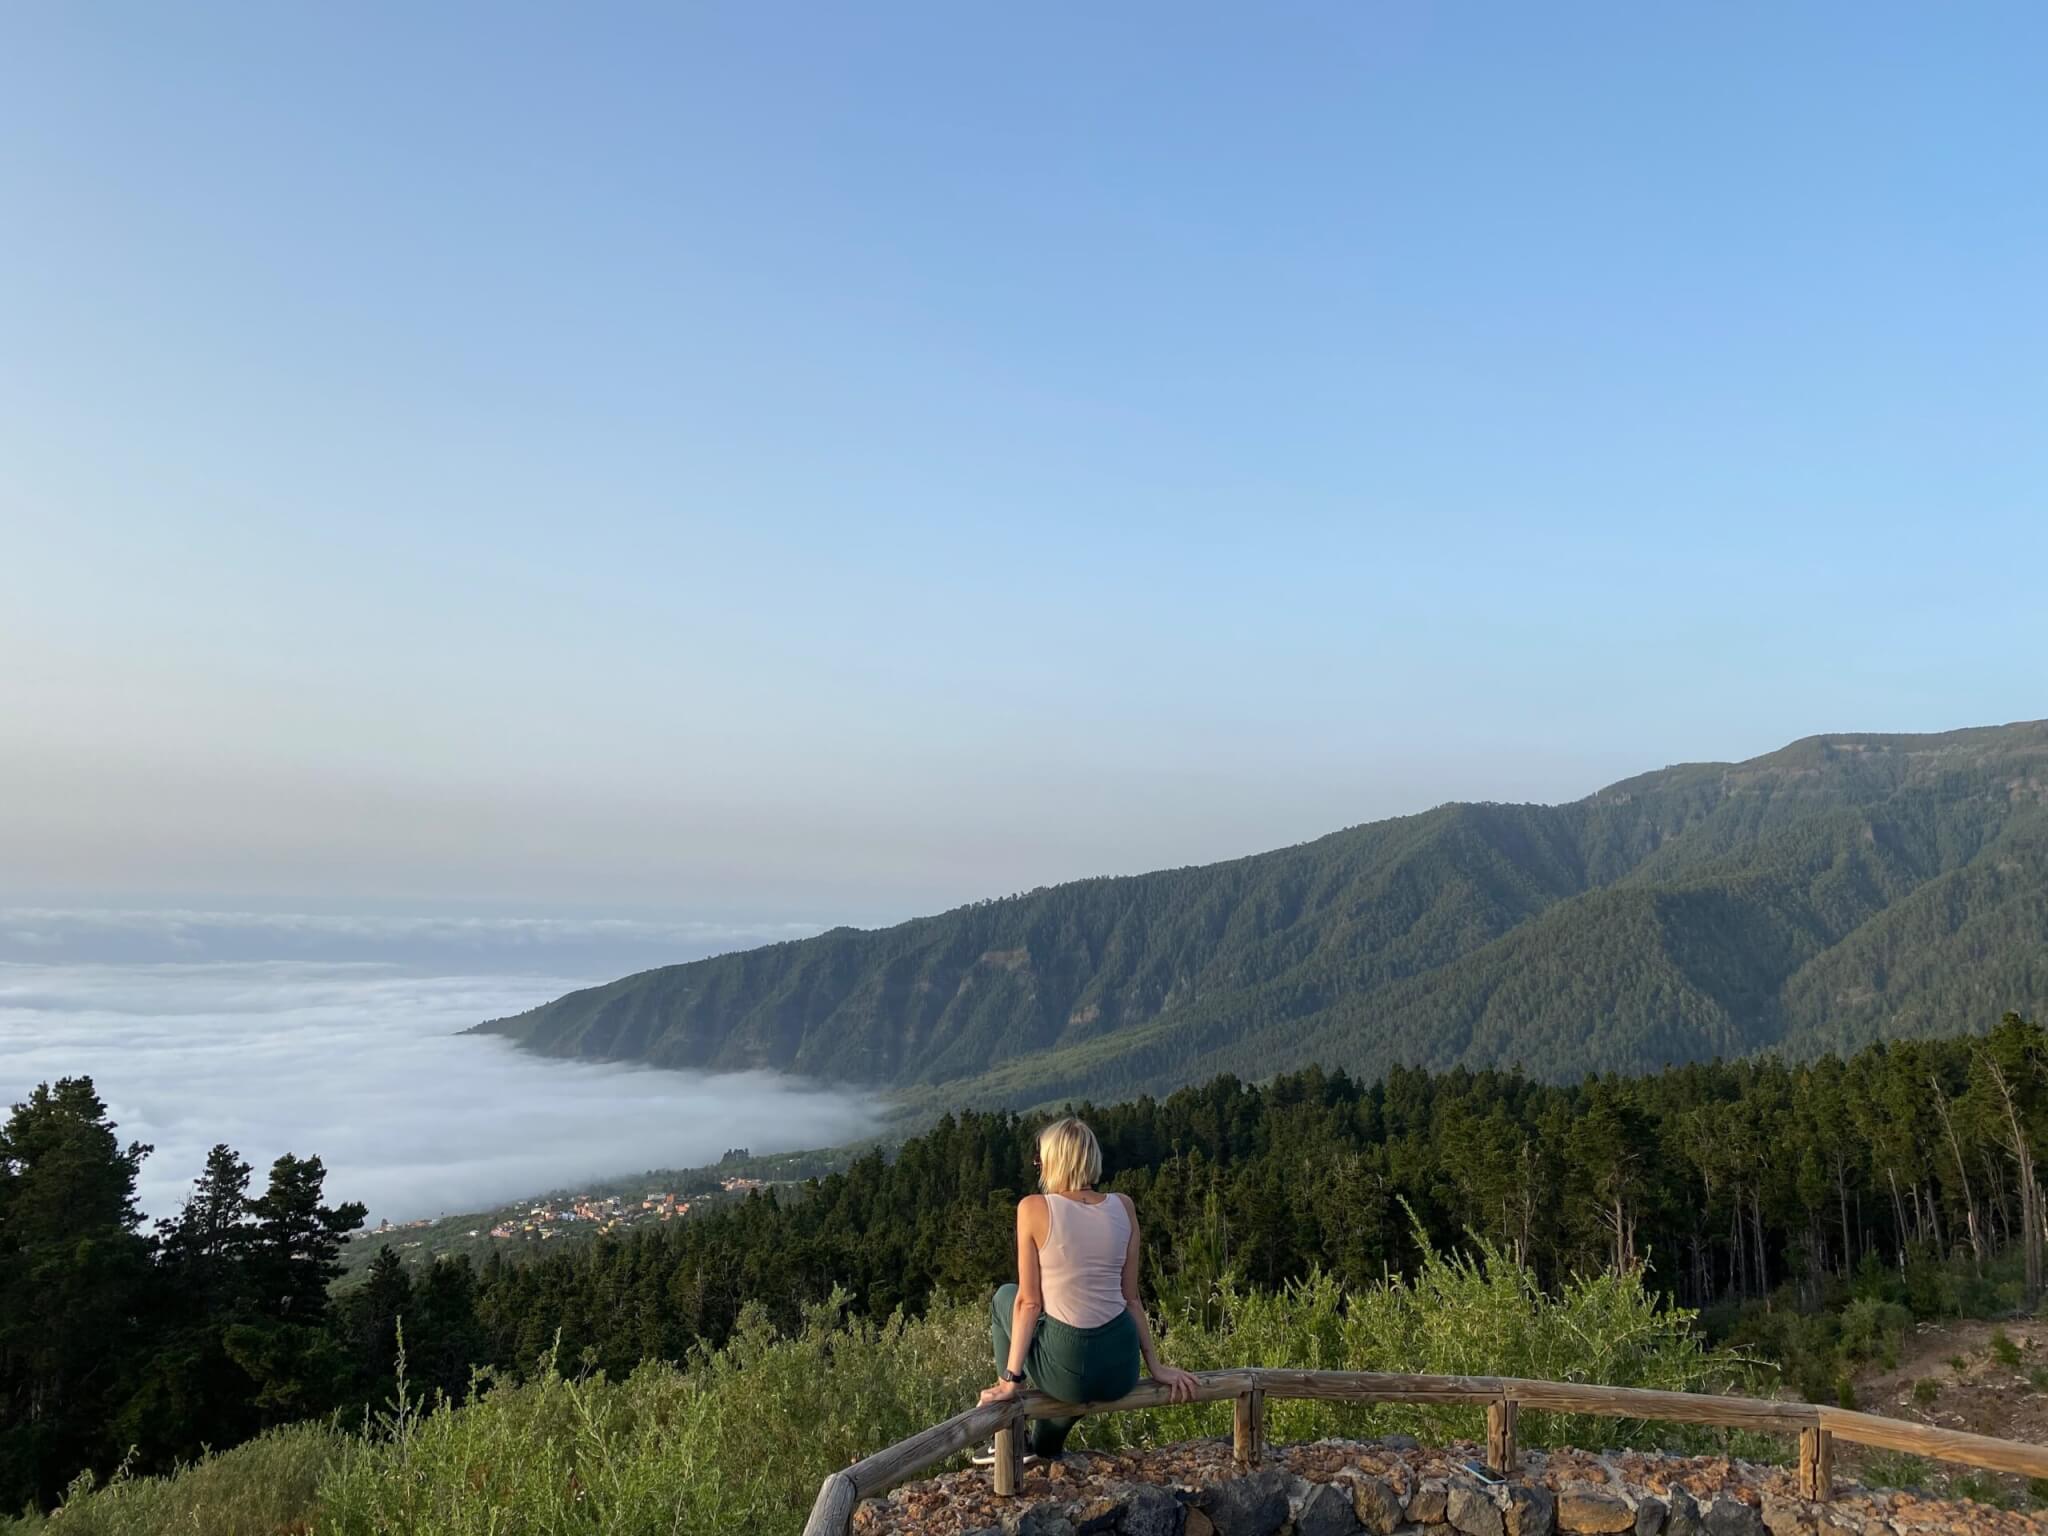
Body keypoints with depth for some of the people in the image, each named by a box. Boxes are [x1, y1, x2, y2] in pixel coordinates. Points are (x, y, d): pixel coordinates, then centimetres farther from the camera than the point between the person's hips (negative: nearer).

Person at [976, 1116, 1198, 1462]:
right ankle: (1045, 1449, 50)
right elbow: (1131, 1297, 5)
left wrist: (1011, 1379, -2)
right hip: (1122, 1371, 4)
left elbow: (1029, 1302, -9)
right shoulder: (1123, 1207, 2)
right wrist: (1156, 1365, 14)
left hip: (1070, 1373, -4)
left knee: (1004, 1298, 26)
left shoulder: (1034, 1208, -10)